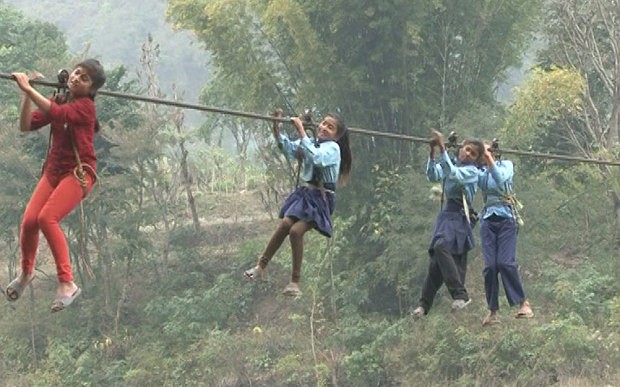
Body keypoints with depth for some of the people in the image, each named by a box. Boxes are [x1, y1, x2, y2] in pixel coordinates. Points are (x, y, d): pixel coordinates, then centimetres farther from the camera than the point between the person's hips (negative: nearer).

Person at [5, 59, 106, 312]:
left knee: (47, 218, -25)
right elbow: (26, 125, 2)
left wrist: (29, 89, -30)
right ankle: (26, 272, 19)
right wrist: (27, 95, -10)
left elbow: (57, 114, -29)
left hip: (79, 172, -6)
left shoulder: (85, 106, -9)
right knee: (29, 221, -9)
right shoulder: (58, 102, 11)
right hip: (53, 170, 6)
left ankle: (67, 283, -21)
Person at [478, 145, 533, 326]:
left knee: (506, 262, -16)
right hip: (488, 220, 3)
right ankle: (492, 311, -1)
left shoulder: (506, 165, 5)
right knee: (490, 266, -5)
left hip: (506, 218, -3)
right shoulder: (480, 173, 13)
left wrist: (489, 159, -20)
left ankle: (523, 303, -7)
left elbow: (500, 178, -17)